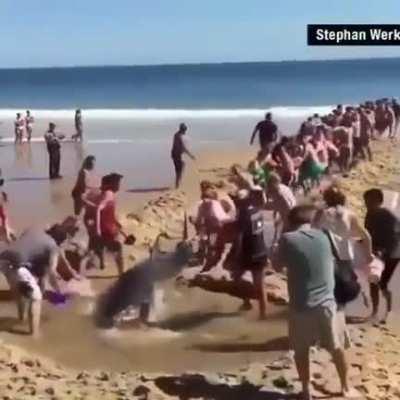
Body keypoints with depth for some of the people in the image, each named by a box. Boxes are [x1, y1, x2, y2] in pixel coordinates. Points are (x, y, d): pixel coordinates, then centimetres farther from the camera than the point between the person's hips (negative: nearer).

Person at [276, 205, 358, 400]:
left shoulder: (288, 239, -8)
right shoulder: (322, 236, 3)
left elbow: (278, 266, 5)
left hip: (300, 306, -3)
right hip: (326, 302, 3)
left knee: (301, 350, 15)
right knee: (336, 346, 18)